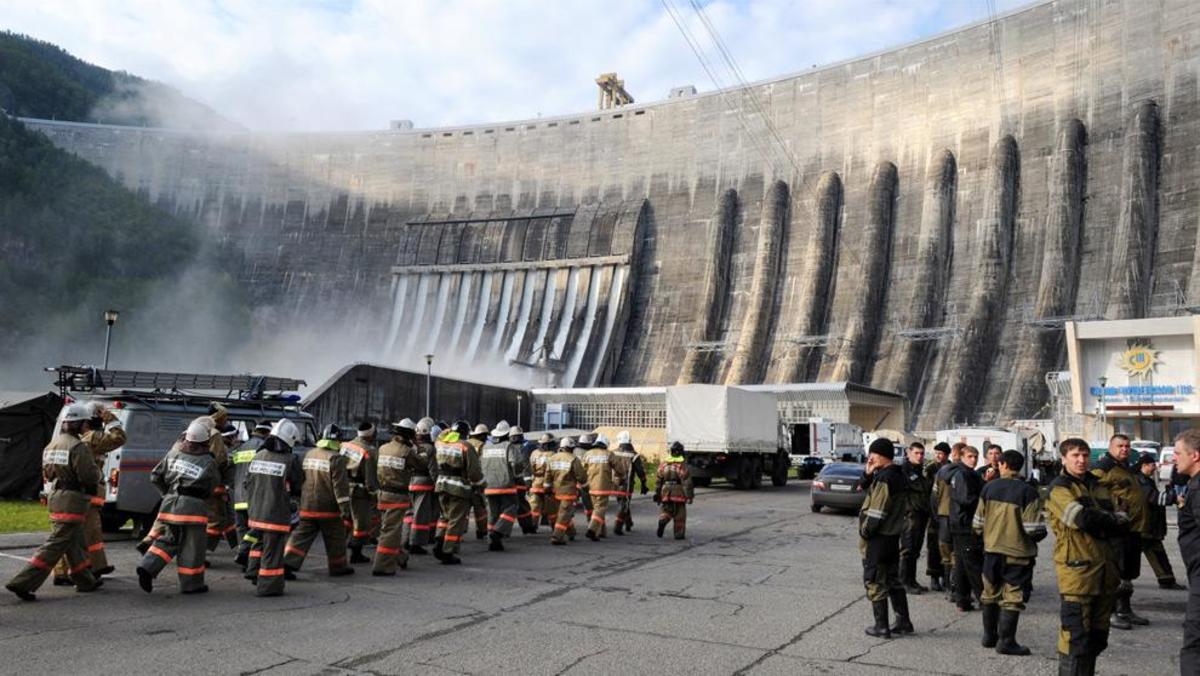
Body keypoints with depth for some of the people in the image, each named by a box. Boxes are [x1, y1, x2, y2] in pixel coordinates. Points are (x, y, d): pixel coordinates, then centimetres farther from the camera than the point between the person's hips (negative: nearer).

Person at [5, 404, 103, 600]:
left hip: (55, 497, 9)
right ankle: (23, 583, -6)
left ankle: (86, 581, 28)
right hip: (72, 501, -9)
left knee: (75, 543, 17)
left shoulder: (51, 445, 11)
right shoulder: (78, 447, -17)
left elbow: (47, 474, 18)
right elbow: (90, 476, -20)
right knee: (55, 546, -5)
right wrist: (98, 472, 1)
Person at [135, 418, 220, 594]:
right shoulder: (209, 462, -7)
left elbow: (155, 476, 9)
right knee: (192, 547, 5)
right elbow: (214, 485, 6)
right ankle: (191, 584, 13)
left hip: (170, 502, 5)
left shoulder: (174, 454, 4)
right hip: (194, 506, -5)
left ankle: (148, 567, 1)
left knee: (169, 539, 20)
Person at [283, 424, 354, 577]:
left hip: (307, 506, 6)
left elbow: (301, 478, 19)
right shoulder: (336, 458, -14)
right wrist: (345, 507, -16)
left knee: (302, 535, 8)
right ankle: (338, 567, 19)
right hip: (328, 508, -5)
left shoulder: (308, 455, 9)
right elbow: (340, 485, -18)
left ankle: (288, 562, -3)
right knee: (335, 538, 9)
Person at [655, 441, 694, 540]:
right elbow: (687, 482, -13)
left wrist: (657, 493, 16)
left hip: (666, 492, 3)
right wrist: (690, 495, -6)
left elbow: (658, 481, 7)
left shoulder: (663, 464, 3)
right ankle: (679, 534, 11)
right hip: (679, 493, -3)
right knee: (679, 515, 8)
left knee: (665, 510, 16)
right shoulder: (682, 465, -12)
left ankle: (662, 521, -12)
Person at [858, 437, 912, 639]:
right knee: (893, 579, 18)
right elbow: (869, 491, 17)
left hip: (878, 539, -9)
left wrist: (864, 532, -12)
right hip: (893, 536, 9)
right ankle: (903, 622, 24)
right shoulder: (898, 476, 10)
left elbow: (876, 511, -22)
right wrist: (868, 473, 2)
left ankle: (881, 626, 6)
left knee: (875, 582, 1)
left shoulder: (884, 478, -20)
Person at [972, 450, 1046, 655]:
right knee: (1012, 598, 4)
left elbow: (978, 523, 2)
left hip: (992, 550, 4)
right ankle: (1006, 641, 6)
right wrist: (1040, 535, 7)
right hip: (1018, 553, -4)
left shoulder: (989, 488, -1)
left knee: (990, 594, 16)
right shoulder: (1027, 492, -13)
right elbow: (1034, 528, -16)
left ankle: (989, 636, 26)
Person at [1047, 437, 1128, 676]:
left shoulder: (1097, 486, 16)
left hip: (1104, 568, 7)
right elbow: (1083, 519, -20)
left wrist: (1099, 522, -10)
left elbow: (1122, 524, 9)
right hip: (1076, 568, -7)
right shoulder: (1059, 488, -5)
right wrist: (1111, 520, -4)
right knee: (1076, 635, -7)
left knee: (1098, 635, 15)